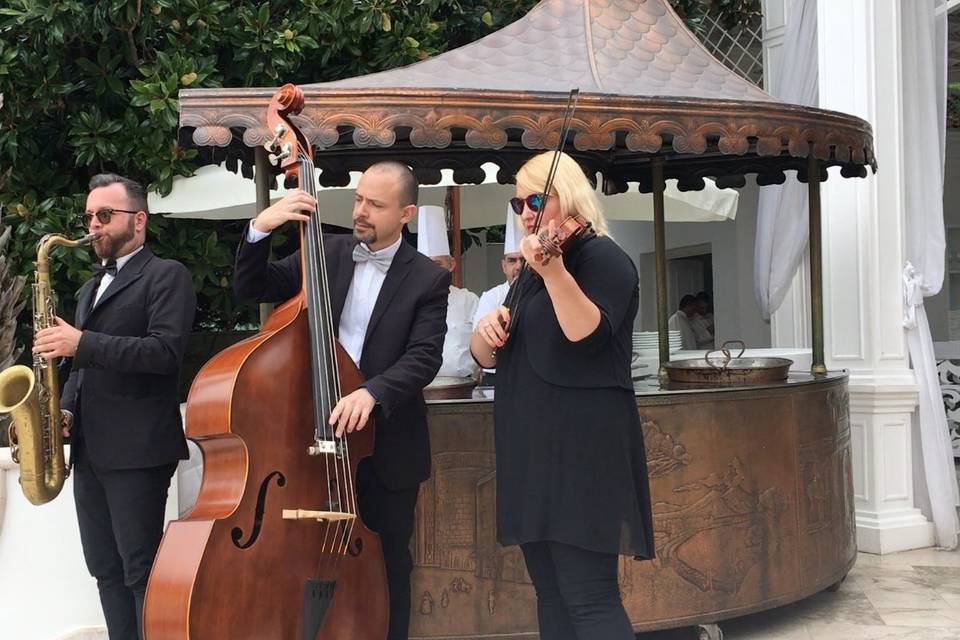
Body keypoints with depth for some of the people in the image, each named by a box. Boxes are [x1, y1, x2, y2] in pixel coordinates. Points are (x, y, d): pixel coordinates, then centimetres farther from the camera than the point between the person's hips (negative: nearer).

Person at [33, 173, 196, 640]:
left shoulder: (166, 275, -4)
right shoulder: (93, 286, 22)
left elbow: (166, 352, -18)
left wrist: (82, 343, -21)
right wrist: (65, 409, 7)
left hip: (137, 449, -8)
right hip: (89, 449, 8)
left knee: (142, 571, -6)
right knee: (106, 571, 10)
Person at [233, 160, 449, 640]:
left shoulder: (428, 279, -5)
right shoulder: (325, 253, 4)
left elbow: (424, 358, -15)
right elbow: (251, 289, 2)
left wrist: (372, 392, -32)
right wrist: (261, 228, -15)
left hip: (385, 447, -2)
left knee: (386, 566, 10)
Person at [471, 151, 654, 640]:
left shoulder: (603, 257, -6)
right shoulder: (531, 272, 19)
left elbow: (587, 336, -24)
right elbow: (487, 357, 17)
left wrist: (553, 272, -36)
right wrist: (486, 328, -5)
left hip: (581, 445, -9)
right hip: (532, 445, 9)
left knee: (589, 599, -12)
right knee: (550, 593, 11)